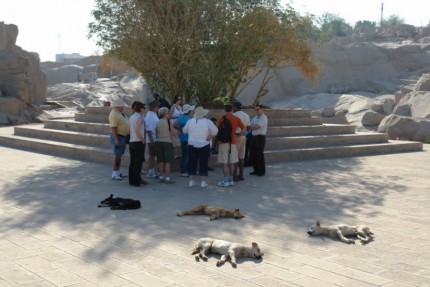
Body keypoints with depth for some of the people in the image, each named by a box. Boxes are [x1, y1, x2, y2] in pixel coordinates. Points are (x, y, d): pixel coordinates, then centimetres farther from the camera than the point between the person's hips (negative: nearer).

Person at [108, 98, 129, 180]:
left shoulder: (120, 113, 13)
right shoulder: (114, 114, -18)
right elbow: (113, 128, -23)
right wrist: (116, 140, -26)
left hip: (123, 136, 10)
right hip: (117, 136, -10)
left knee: (120, 155, 14)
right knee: (117, 156, -6)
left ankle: (118, 172, 21)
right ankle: (114, 174, -1)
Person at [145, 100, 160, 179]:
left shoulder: (155, 115, 13)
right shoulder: (149, 116, -17)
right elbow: (148, 129, -21)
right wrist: (151, 139, -23)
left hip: (156, 139, 9)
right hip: (152, 139, -9)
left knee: (153, 155, 14)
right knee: (151, 155, -2)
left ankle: (153, 171, 23)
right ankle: (150, 172, 5)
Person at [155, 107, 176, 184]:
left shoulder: (158, 122, 7)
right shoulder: (168, 121, -8)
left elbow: (156, 133, 10)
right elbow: (172, 133, -9)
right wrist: (174, 130, 11)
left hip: (159, 142, 5)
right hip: (167, 142, -5)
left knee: (160, 161, 9)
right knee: (168, 161, -2)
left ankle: (161, 177, 13)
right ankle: (167, 178, -4)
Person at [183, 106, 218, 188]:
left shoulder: (190, 121, 0)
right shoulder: (208, 122, -9)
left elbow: (184, 130, 13)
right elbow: (215, 131, -8)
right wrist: (211, 136, 8)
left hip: (192, 145, 2)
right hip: (204, 145, -2)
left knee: (192, 163, 10)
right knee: (203, 163, 3)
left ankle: (191, 181, 11)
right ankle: (203, 182, 2)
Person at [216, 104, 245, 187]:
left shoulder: (221, 118, -5)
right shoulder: (237, 119, 3)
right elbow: (243, 128, 11)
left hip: (223, 142, -3)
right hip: (233, 142, 3)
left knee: (224, 163, -2)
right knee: (231, 163, 10)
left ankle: (226, 181, -4)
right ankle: (230, 180, 16)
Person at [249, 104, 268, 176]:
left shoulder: (263, 118, -10)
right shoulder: (255, 118, 17)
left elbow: (256, 126, -18)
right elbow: (250, 126, 12)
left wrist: (251, 127, -1)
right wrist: (254, 127, -8)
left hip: (260, 137, -8)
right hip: (254, 137, 8)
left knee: (260, 155, -5)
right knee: (253, 154, 9)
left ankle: (262, 171, 5)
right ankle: (256, 170, 19)